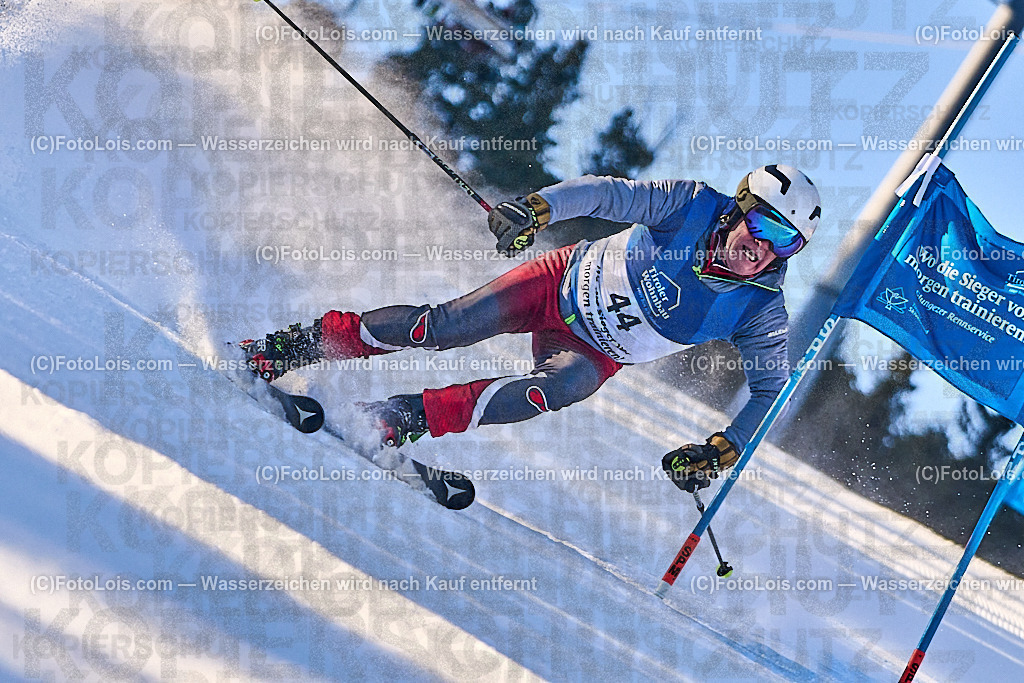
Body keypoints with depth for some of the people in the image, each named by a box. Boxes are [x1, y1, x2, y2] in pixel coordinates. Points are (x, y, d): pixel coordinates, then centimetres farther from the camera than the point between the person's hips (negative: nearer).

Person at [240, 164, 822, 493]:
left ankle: (413, 418, -28)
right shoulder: (694, 206, -21)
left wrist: (724, 451, -25)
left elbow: (772, 389, -11)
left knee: (565, 385, -33)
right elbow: (608, 193, -21)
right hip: (567, 282, 0)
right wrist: (539, 207, -39)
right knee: (443, 326, -12)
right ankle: (301, 344, 6)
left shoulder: (761, 311, -18)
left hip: (594, 353, 1)